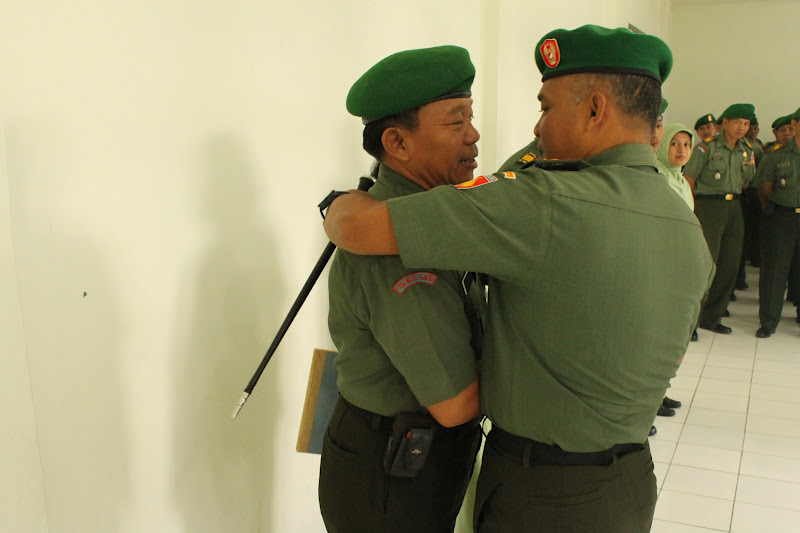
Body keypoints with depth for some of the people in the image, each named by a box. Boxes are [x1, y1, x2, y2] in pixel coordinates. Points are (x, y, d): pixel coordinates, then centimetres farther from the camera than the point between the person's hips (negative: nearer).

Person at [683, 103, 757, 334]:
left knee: (730, 263, 6)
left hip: (734, 207, 6)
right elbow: (688, 180, -7)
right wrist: (692, 211, -9)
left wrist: (751, 165, 6)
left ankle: (712, 317, 19)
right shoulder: (708, 147, -6)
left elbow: (747, 183, 22)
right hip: (708, 206, -6)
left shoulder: (747, 150, 12)